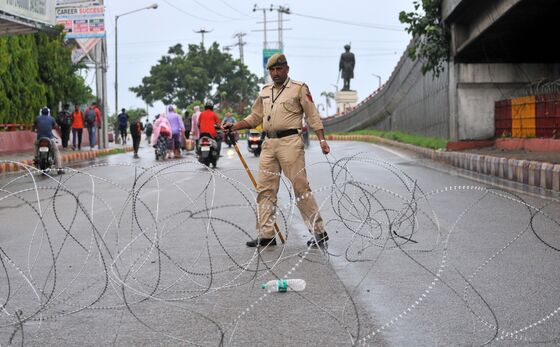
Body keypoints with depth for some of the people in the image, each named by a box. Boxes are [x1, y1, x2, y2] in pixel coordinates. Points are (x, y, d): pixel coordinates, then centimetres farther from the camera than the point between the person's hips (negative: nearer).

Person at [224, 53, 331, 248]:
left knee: (300, 187, -7)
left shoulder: (299, 89, 2)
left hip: (290, 143, -6)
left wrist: (322, 140, -11)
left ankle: (319, 232, 0)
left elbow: (313, 116, -1)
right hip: (269, 144, 6)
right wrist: (233, 127, 12)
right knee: (265, 189, 3)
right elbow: (255, 118, 25)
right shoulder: (265, 91, 19)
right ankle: (266, 235, 6)